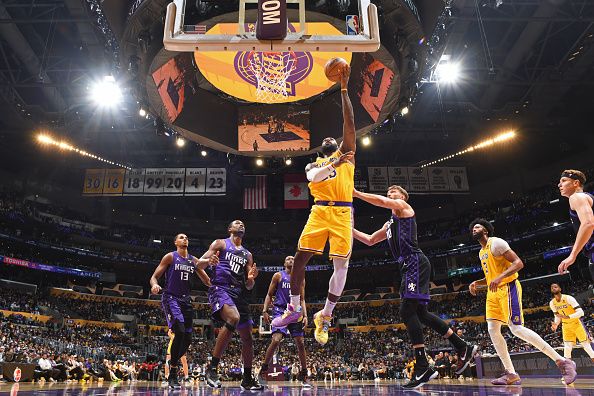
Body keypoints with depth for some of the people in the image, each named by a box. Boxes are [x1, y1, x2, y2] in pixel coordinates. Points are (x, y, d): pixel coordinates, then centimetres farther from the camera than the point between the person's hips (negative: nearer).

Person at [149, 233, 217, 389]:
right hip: (171, 298, -6)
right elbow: (154, 276, -2)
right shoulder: (170, 256, 1)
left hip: (186, 300, 6)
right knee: (179, 331, -24)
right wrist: (154, 285, -25)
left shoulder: (194, 260, 13)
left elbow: (208, 281, 11)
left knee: (188, 338, 3)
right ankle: (172, 375, -14)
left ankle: (173, 362, 29)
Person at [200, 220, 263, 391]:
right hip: (220, 288, -6)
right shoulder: (220, 244, 8)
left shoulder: (247, 255, 21)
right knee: (233, 318, -35)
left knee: (247, 338, 7)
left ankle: (247, 379, 23)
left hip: (239, 294, 7)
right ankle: (212, 367, -25)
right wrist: (209, 261, -24)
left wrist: (251, 279, -4)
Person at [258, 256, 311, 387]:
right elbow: (269, 295, 4)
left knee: (300, 343, 2)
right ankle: (263, 370, -5)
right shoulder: (278, 276, 5)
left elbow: (302, 299, 14)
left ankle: (304, 375, 15)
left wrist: (305, 316, 2)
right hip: (280, 311, -4)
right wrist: (265, 310, -8)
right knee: (276, 340, -20)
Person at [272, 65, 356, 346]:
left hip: (342, 212, -1)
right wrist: (334, 164, -17)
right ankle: (294, 309, 12)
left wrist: (344, 89, 2)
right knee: (300, 257, -5)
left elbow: (349, 122, 7)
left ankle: (325, 316, 4)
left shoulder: (346, 154, 18)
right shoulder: (313, 164, 21)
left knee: (341, 263, -7)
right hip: (319, 211, 2)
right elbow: (313, 177, -4)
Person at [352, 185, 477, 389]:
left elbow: (381, 201, -13)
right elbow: (370, 240, 34)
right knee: (420, 313, 10)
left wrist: (356, 193, -6)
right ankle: (463, 348, 19)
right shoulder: (389, 224, 30)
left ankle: (422, 367, -16)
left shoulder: (403, 206, 5)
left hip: (415, 262, -10)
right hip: (409, 266, 10)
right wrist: (350, 230, 24)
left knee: (407, 311, -16)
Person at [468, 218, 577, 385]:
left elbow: (518, 263, -17)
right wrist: (476, 283, 11)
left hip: (508, 288, -9)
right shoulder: (481, 252, 19)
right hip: (493, 292, 9)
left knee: (516, 328, -18)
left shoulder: (496, 242, -10)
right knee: (493, 330, -1)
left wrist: (500, 277, -30)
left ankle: (562, 362, -8)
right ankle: (511, 374, 1)